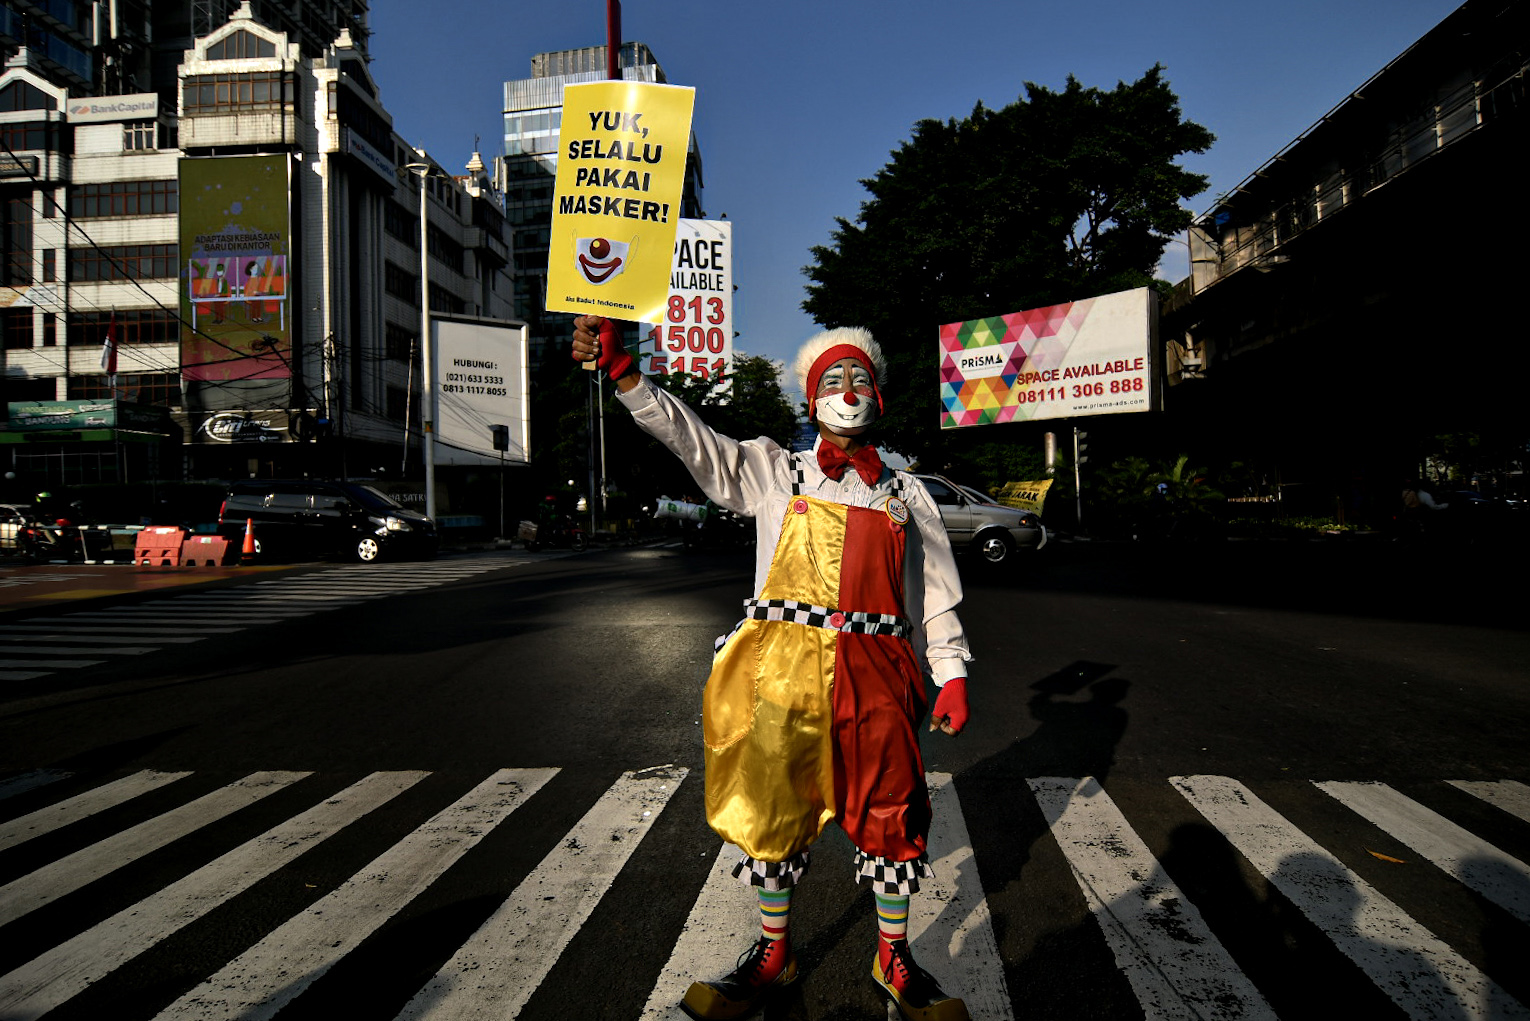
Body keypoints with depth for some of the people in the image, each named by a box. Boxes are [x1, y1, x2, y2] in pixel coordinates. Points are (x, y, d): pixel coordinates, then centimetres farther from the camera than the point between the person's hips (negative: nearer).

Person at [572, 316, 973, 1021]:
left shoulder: (905, 495, 14)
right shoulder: (771, 471, 9)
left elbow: (935, 595, 14)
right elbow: (686, 435, -2)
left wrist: (952, 675, 6)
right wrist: (619, 366, -14)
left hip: (875, 673, 1)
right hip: (782, 664, -1)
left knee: (890, 815, 5)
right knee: (775, 809, 8)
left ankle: (895, 962, 27)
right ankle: (772, 955, 29)